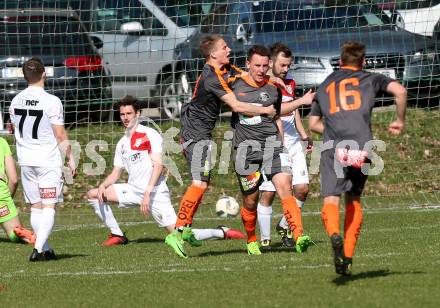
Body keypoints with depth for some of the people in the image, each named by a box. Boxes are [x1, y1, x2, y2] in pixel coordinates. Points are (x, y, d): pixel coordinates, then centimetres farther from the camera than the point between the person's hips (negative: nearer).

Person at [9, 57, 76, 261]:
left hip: (25, 160, 6)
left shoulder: (16, 101, 5)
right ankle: (38, 249, -15)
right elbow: (60, 135, -10)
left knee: (36, 207, 13)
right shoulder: (51, 101, -14)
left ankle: (45, 250, 17)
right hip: (48, 161, -5)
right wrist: (70, 158, 0)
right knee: (49, 207, -3)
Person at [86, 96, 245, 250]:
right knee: (93, 194, -4)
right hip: (133, 190, 7)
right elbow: (116, 173, 18)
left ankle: (222, 232, 4)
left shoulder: (150, 135, -6)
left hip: (155, 192, -7)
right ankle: (117, 235, 3)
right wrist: (103, 186, -3)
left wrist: (147, 193, -22)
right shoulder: (122, 143, 15)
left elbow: (158, 165, -13)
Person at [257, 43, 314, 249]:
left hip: (292, 142, 7)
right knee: (268, 193, -5)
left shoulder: (289, 83, 15)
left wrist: (304, 135, 24)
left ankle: (284, 227, 18)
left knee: (302, 188, -2)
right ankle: (265, 239, 4)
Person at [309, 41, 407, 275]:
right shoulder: (369, 79, 18)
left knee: (331, 200, -10)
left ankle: (335, 235, -42)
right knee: (353, 199, 17)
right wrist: (400, 121, 14)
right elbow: (399, 91, 1)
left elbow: (313, 123, 31)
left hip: (333, 149, 0)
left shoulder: (325, 85, 26)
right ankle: (348, 257, 14)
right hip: (362, 148, 0)